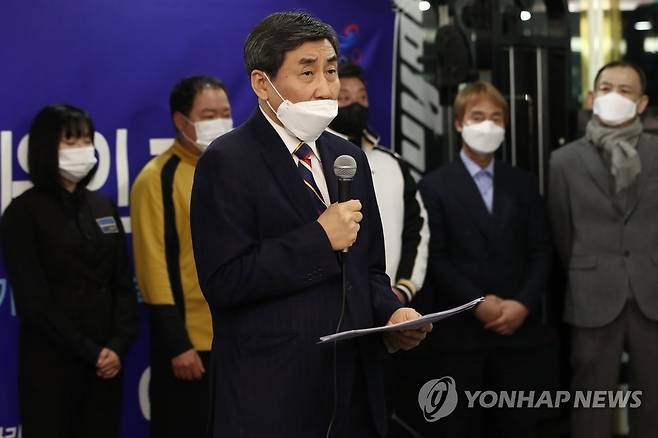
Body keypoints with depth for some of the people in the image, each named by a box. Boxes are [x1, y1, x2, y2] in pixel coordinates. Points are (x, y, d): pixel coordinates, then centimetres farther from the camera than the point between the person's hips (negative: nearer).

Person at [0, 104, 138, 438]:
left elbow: (123, 285, 8)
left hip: (107, 360, 5)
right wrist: (89, 351, -12)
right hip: (50, 362, -4)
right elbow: (34, 300, -10)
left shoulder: (103, 207, 10)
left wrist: (118, 346, -7)